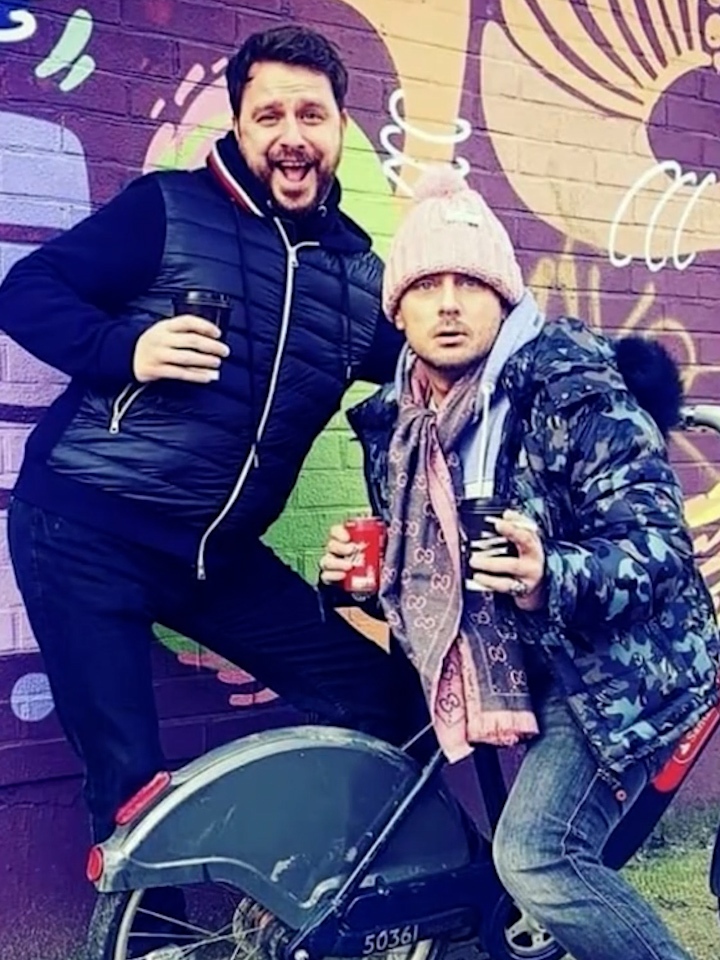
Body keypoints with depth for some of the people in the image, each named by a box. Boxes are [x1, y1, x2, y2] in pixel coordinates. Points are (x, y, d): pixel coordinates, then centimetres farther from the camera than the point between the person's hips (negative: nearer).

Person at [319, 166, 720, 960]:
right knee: (539, 851, 18)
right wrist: (362, 572, -6)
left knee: (535, 856, -19)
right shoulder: (396, 424, 3)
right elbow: (423, 562, 15)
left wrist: (548, 580, -41)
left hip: (615, 665, -7)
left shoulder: (574, 390, -18)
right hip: (521, 674, 8)